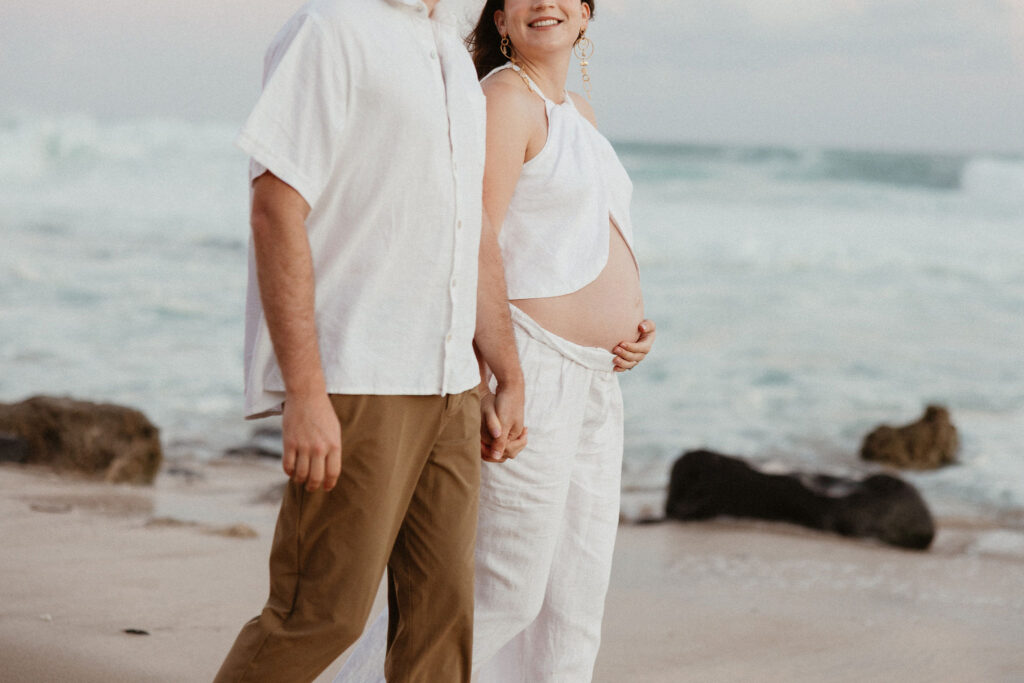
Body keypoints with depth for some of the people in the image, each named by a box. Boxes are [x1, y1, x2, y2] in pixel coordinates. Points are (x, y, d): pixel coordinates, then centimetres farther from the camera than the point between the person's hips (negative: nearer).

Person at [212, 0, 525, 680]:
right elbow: (276, 213, -17)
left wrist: (510, 378, 22)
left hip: (446, 384, 8)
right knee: (322, 614, -6)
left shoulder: (453, 56, 17)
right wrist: (305, 395, -22)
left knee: (441, 608, 6)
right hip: (353, 384, -8)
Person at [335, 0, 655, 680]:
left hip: (589, 381, 9)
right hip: (523, 368, -9)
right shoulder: (505, 99, -12)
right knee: (505, 590, -6)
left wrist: (637, 324, 6)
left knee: (575, 589, 9)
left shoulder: (577, 112, 16)